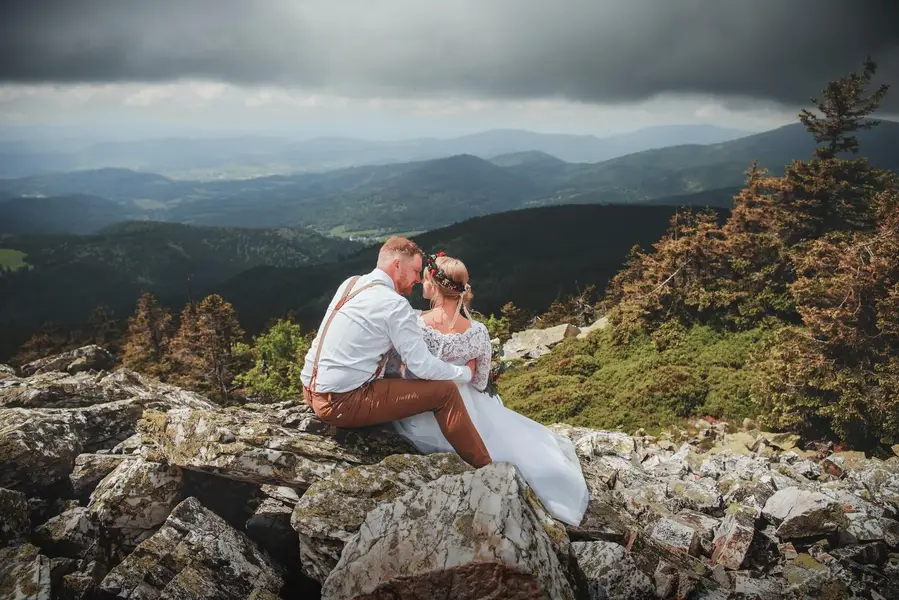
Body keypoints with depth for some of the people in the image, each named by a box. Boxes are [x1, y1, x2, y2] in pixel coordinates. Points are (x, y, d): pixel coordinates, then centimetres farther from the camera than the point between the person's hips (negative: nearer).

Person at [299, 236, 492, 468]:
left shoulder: (350, 284, 10)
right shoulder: (395, 304, -14)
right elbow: (423, 366, -12)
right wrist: (466, 372, 4)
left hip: (312, 390, 9)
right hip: (341, 403, -9)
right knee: (445, 390, -6)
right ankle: (484, 468, 5)